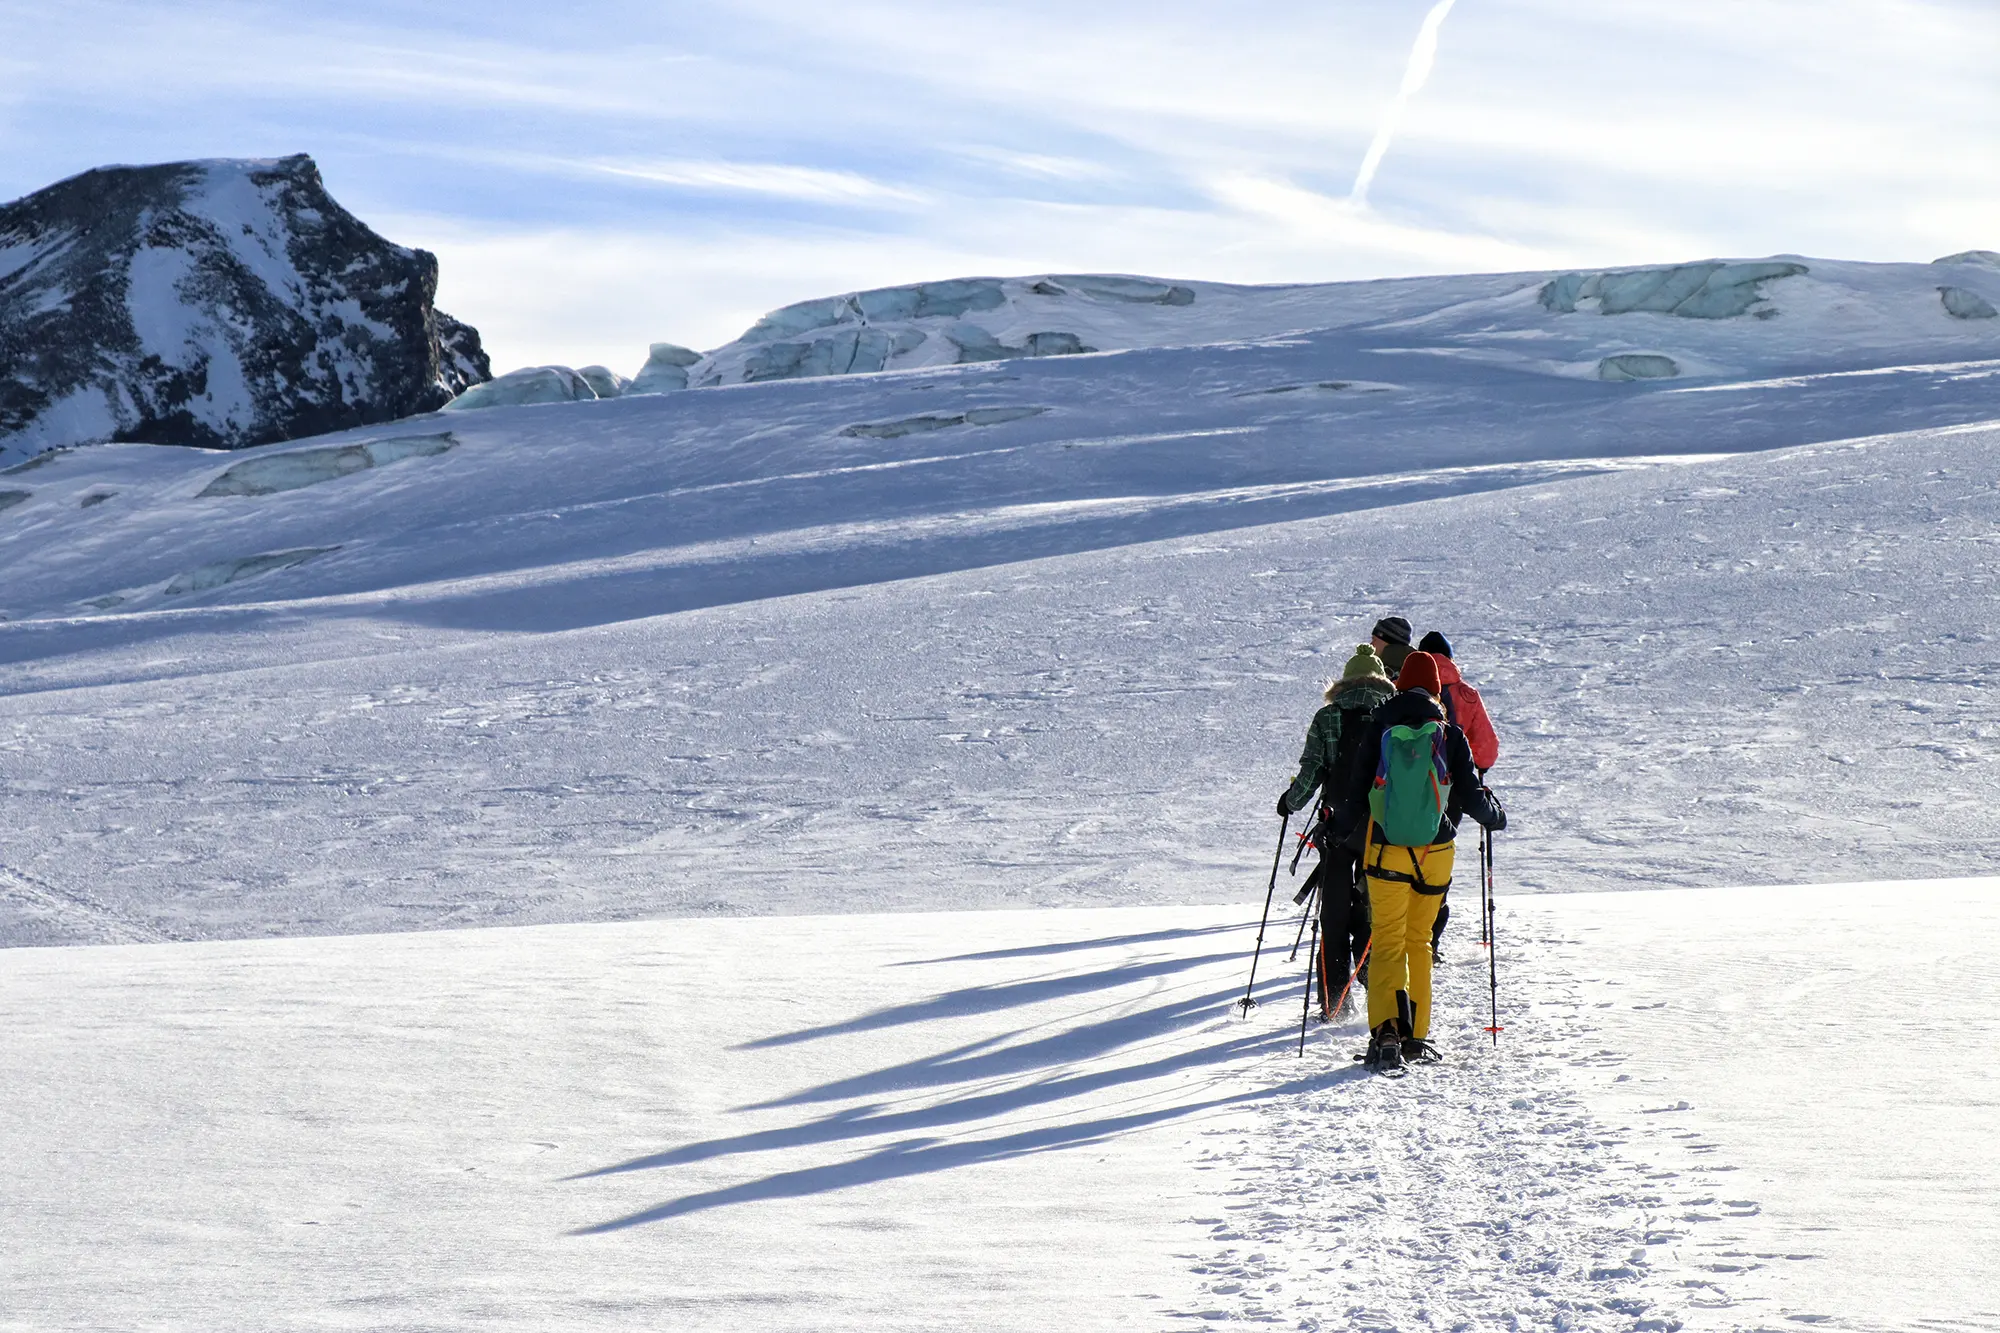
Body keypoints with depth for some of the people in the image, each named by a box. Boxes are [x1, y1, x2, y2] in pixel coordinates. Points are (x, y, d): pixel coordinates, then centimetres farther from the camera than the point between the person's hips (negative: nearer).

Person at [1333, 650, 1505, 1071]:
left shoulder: (1379, 728, -3)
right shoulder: (1449, 735, -2)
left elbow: (1358, 791, -1)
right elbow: (1470, 795, 0)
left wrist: (1338, 826, 17)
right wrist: (1496, 816, 21)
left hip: (1386, 850, -1)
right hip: (1435, 851, 1)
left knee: (1387, 941, 1)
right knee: (1419, 941, 15)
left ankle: (1386, 1032, -16)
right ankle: (1416, 1035, 15)